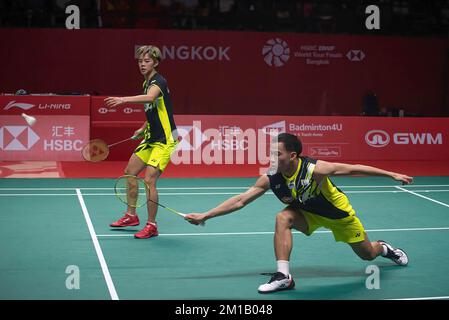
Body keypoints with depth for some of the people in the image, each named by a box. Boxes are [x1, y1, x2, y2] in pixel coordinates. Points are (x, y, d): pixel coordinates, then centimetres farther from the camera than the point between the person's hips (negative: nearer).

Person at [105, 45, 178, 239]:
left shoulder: (159, 81, -18)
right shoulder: (146, 83, 10)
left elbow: (150, 98, -42)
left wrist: (124, 100, -52)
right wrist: (143, 129, 19)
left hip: (164, 140, -10)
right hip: (151, 138, 10)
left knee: (149, 180, -17)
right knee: (129, 174, 15)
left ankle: (151, 226, -3)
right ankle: (131, 216, 31)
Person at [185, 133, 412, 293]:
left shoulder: (314, 169, -37)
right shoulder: (270, 179, -26)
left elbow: (353, 169, -29)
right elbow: (240, 200, -22)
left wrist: (393, 175, -27)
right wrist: (204, 216, -27)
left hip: (338, 211, -2)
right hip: (308, 212, 2)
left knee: (367, 254, 10)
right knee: (283, 218, -30)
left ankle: (384, 248, 49)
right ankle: (283, 276, -24)